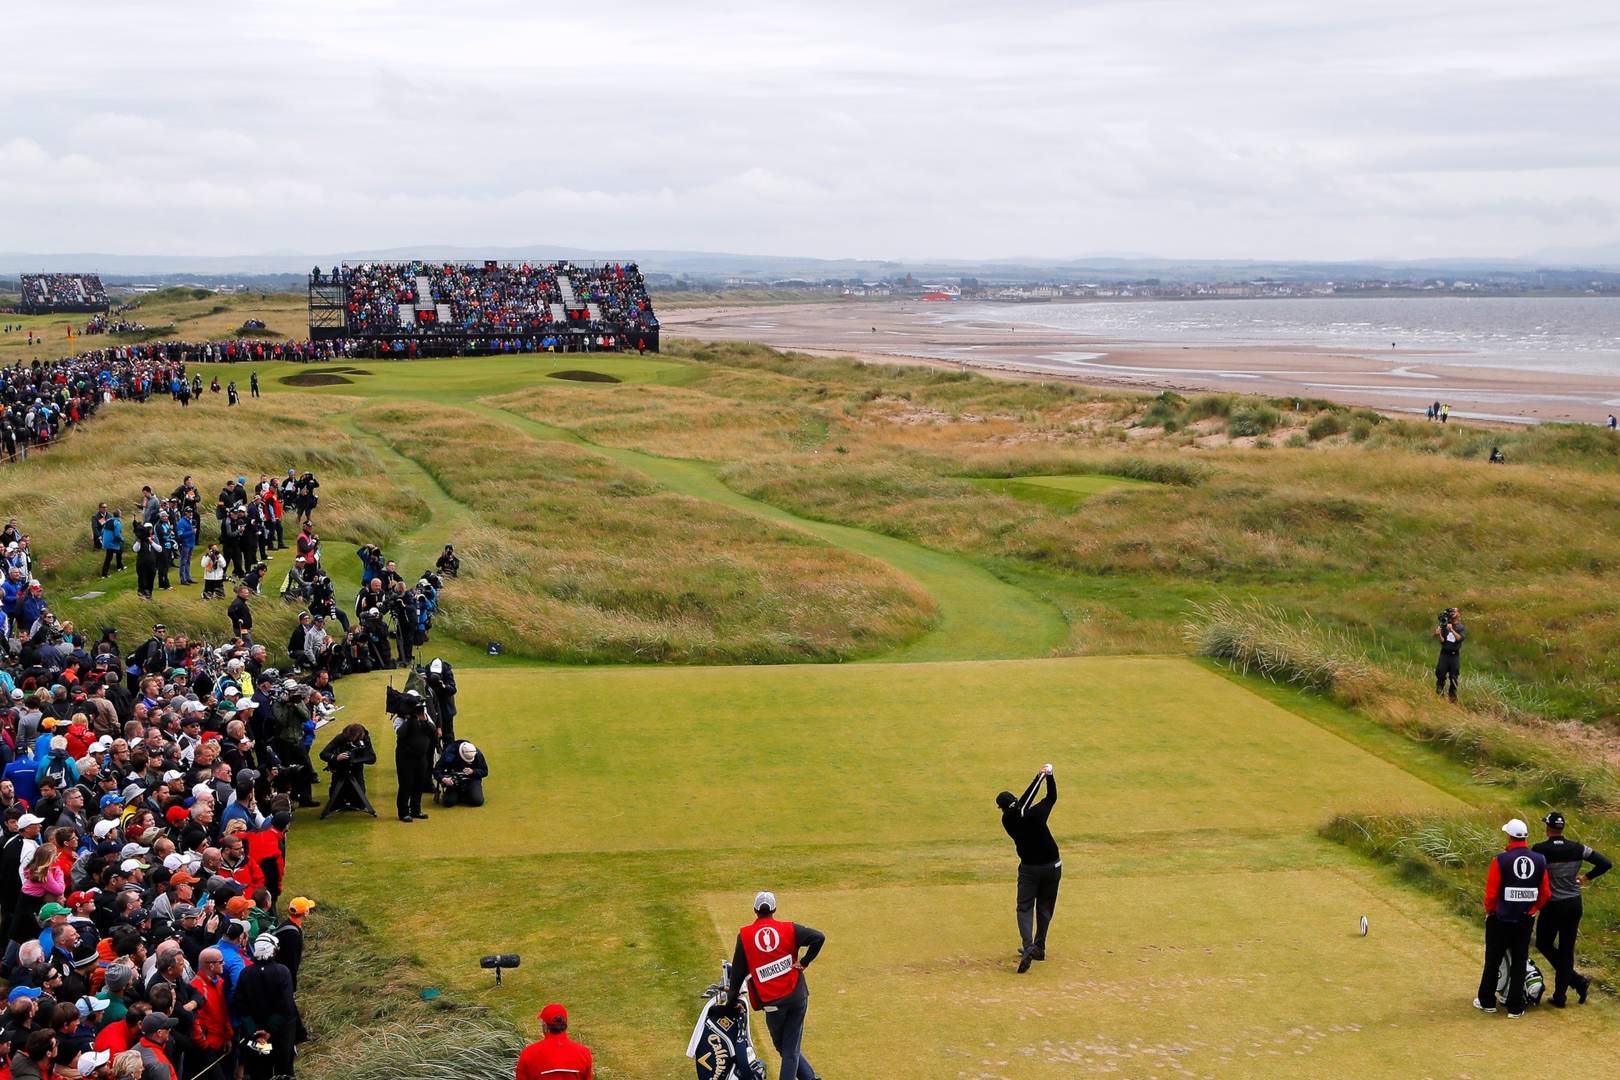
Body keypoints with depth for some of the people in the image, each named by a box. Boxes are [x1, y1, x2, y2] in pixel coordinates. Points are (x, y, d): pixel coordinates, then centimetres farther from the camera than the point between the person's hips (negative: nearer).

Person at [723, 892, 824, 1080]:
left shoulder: (744, 935, 2)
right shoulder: (789, 929, 1)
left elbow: (738, 969, 6)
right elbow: (819, 937, -11)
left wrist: (732, 994, 18)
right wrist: (804, 962, -2)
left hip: (772, 1002, -1)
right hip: (798, 997, 1)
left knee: (784, 1048, 15)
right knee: (791, 1049, 9)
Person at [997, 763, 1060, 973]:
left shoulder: (1008, 821, -11)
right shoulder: (1035, 814, -18)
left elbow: (1023, 803, 2)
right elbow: (1052, 797, -2)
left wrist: (1038, 778, 5)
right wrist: (1049, 775, 5)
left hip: (1029, 869, -1)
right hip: (1052, 866, 1)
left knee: (1025, 908, 1)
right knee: (1044, 908, 16)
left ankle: (1028, 947, -22)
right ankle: (1039, 947, 23)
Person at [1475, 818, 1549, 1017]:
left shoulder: (1501, 860, -17)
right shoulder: (1540, 860, -4)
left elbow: (1491, 893, -13)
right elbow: (1546, 893, 2)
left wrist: (1489, 911, 5)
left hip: (1501, 919, -3)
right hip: (1526, 920, 3)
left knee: (1493, 961, 12)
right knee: (1519, 962, 11)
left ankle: (1487, 1002, 23)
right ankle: (1515, 1007, 12)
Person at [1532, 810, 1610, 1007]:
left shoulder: (1539, 850, -15)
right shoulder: (1577, 849, -4)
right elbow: (1606, 863, -3)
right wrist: (1586, 878, 7)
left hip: (1552, 906, -4)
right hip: (1574, 905, 4)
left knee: (1544, 945, 16)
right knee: (1566, 950, 11)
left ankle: (1578, 981, 6)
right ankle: (1559, 996, 12)